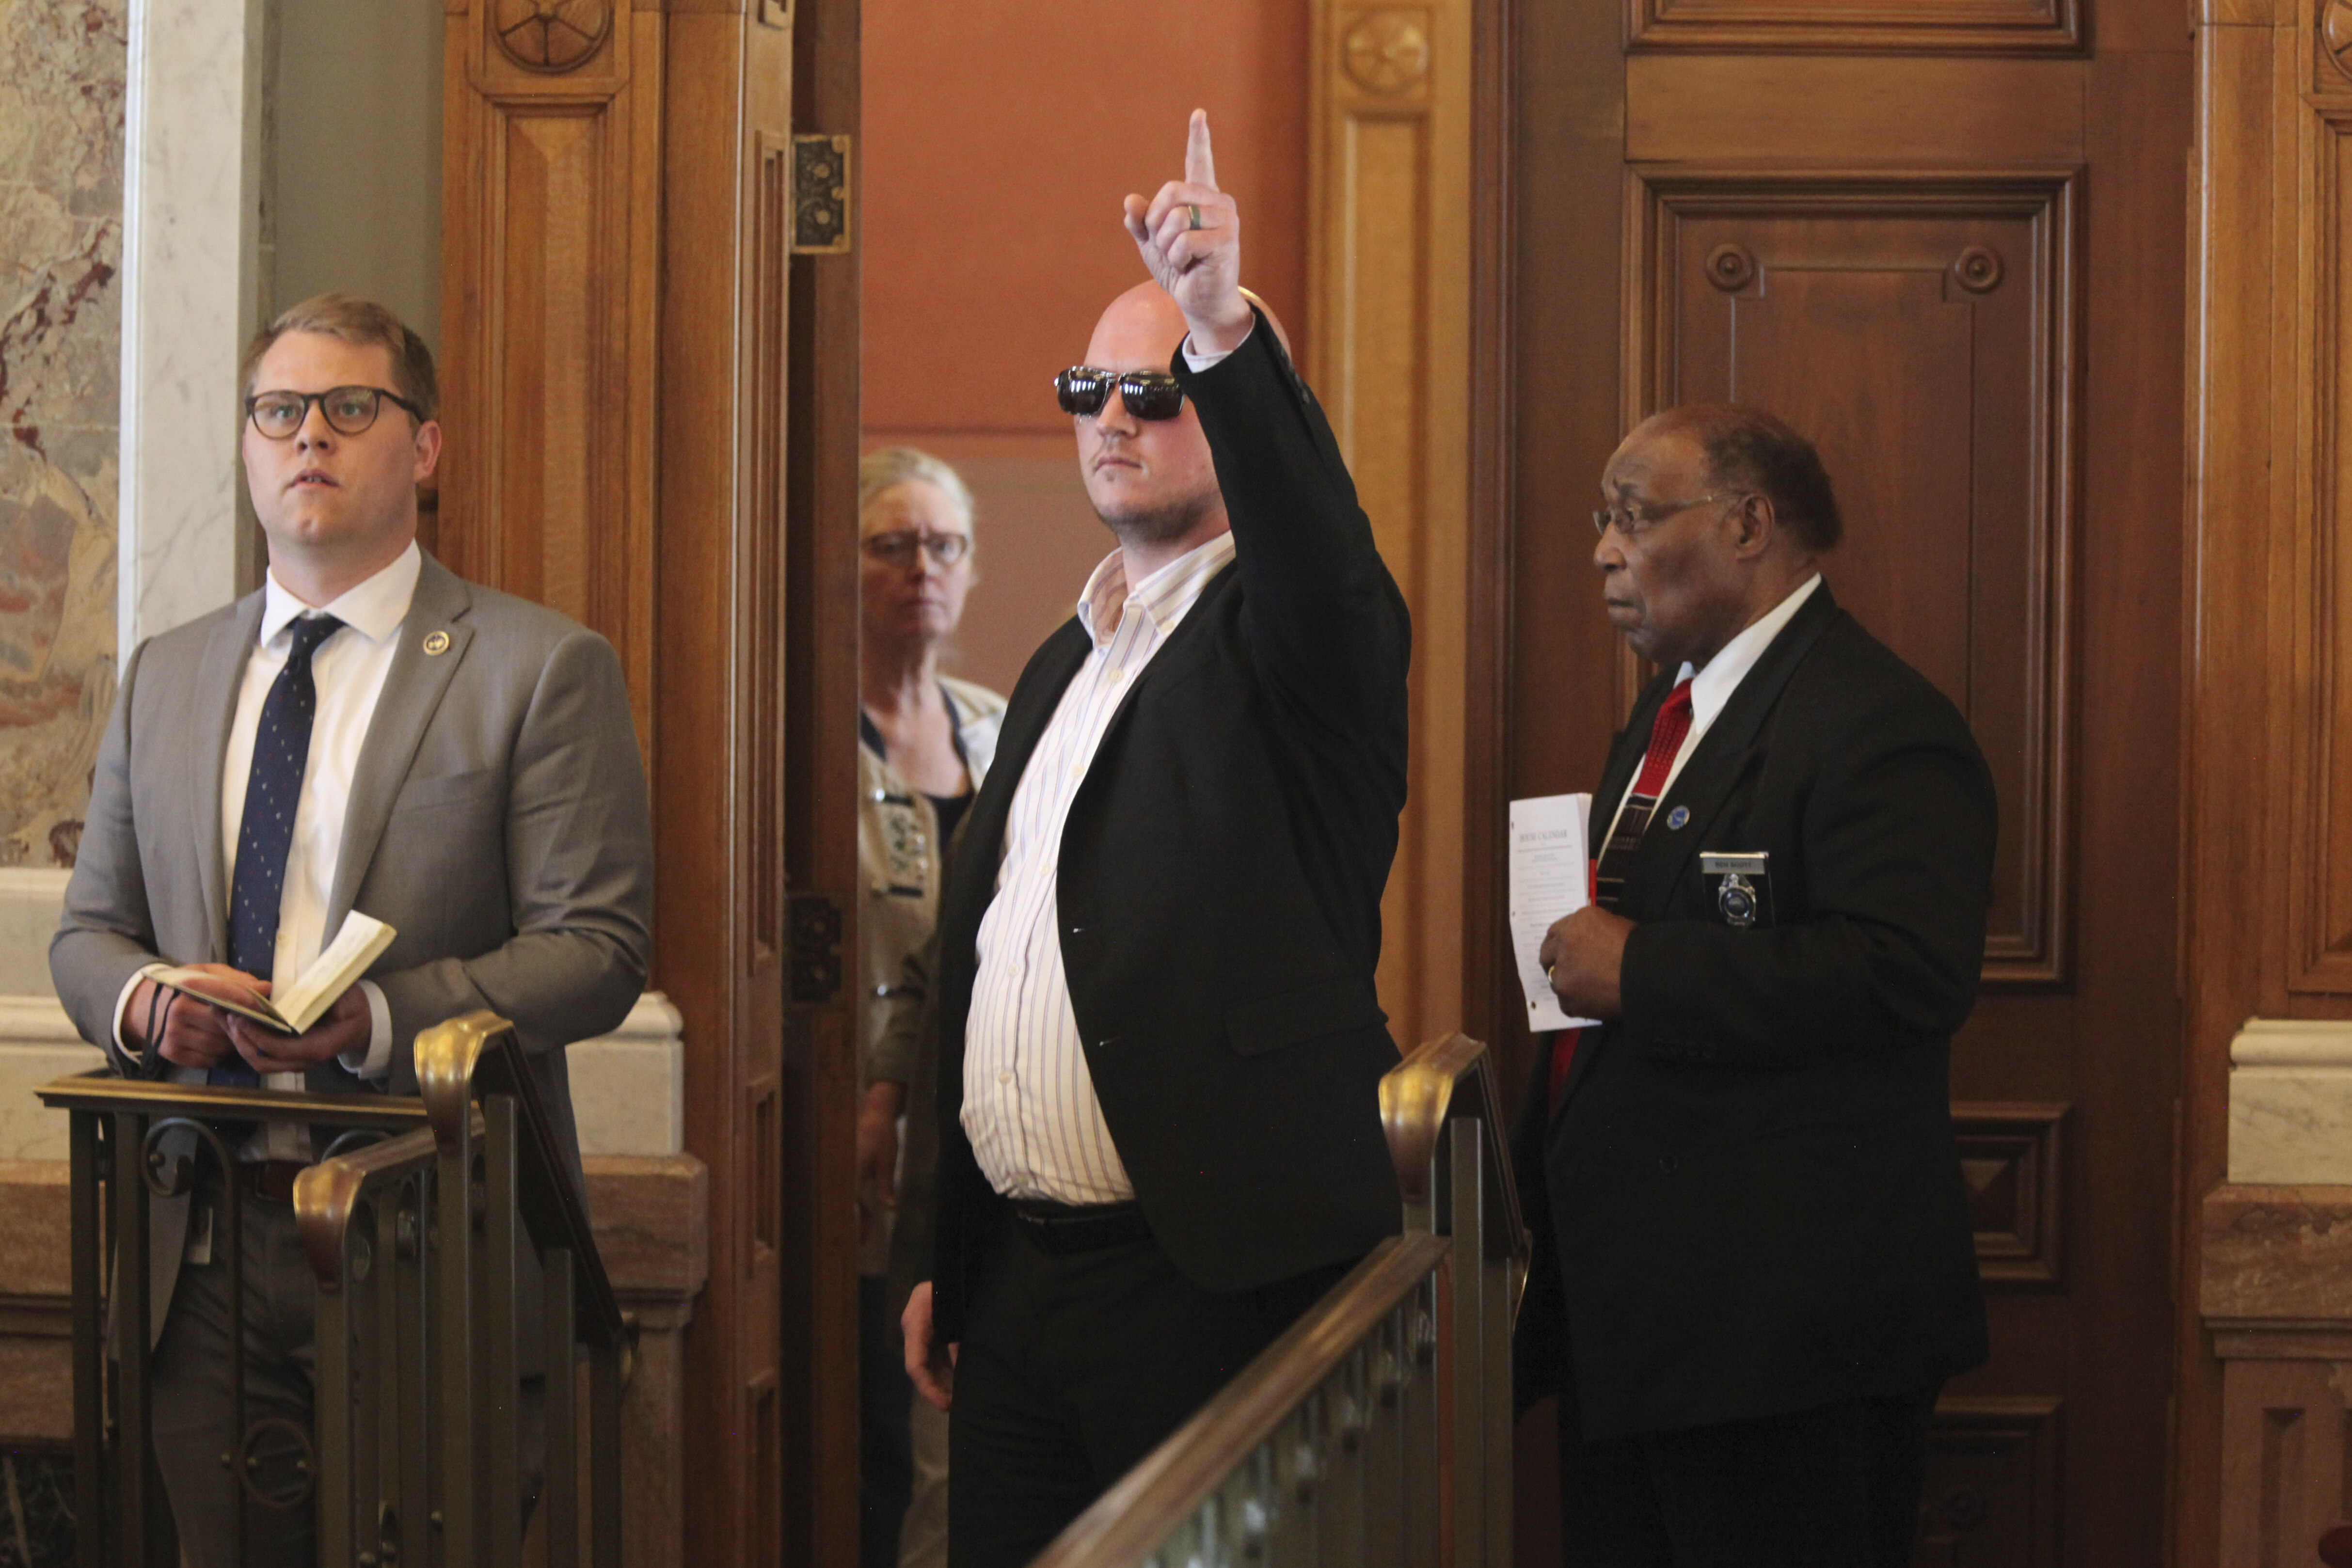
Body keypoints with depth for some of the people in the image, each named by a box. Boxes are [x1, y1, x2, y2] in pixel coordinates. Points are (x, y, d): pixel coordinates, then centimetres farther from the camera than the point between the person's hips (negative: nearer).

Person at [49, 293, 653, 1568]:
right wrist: (143, 999, -6)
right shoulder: (165, 676, 16)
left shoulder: (541, 670, 0)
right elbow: (88, 931, 19)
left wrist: (375, 1019, -21)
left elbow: (595, 949, -7)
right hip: (208, 1241, 4)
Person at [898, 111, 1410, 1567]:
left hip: (1208, 1281, -7)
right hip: (1018, 1273, 7)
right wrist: (945, 1264, 21)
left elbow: (1314, 538, -28)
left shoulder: (1280, 634, -2)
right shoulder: (1064, 664, 20)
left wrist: (1222, 326, -45)